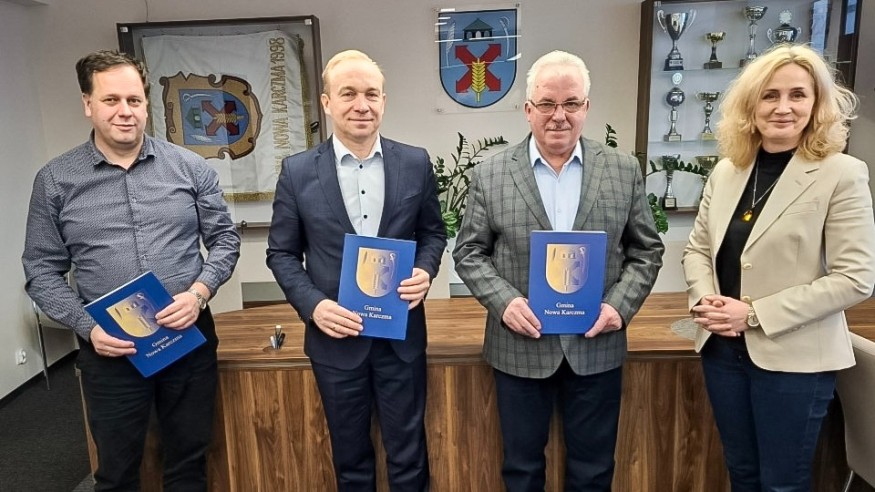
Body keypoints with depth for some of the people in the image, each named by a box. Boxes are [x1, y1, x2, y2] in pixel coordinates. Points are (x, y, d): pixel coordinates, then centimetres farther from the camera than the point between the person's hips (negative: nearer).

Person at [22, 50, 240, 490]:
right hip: (109, 349, 0)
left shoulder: (190, 168, -1)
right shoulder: (55, 181, -1)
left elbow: (224, 239, 3)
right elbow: (42, 271, 2)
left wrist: (199, 292, -14)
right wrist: (86, 327, -11)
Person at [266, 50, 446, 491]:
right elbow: (281, 253, 1)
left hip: (401, 335, 1)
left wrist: (425, 272, -11)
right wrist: (312, 304, -13)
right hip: (335, 338, 0)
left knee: (408, 456, 14)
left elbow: (433, 232, 9)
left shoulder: (416, 163, -2)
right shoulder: (297, 171, -4)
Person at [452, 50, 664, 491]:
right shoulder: (490, 175, -3)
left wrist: (621, 306, -10)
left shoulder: (624, 171, 0)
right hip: (520, 348, -1)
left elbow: (647, 250, 5)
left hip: (596, 347, 1)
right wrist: (504, 301, -16)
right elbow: (469, 253, -1)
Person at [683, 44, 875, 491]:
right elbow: (697, 248, 10)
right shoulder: (726, 171, 4)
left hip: (793, 357, -4)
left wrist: (755, 313, -19)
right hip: (722, 349, 5)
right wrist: (705, 301, -10)